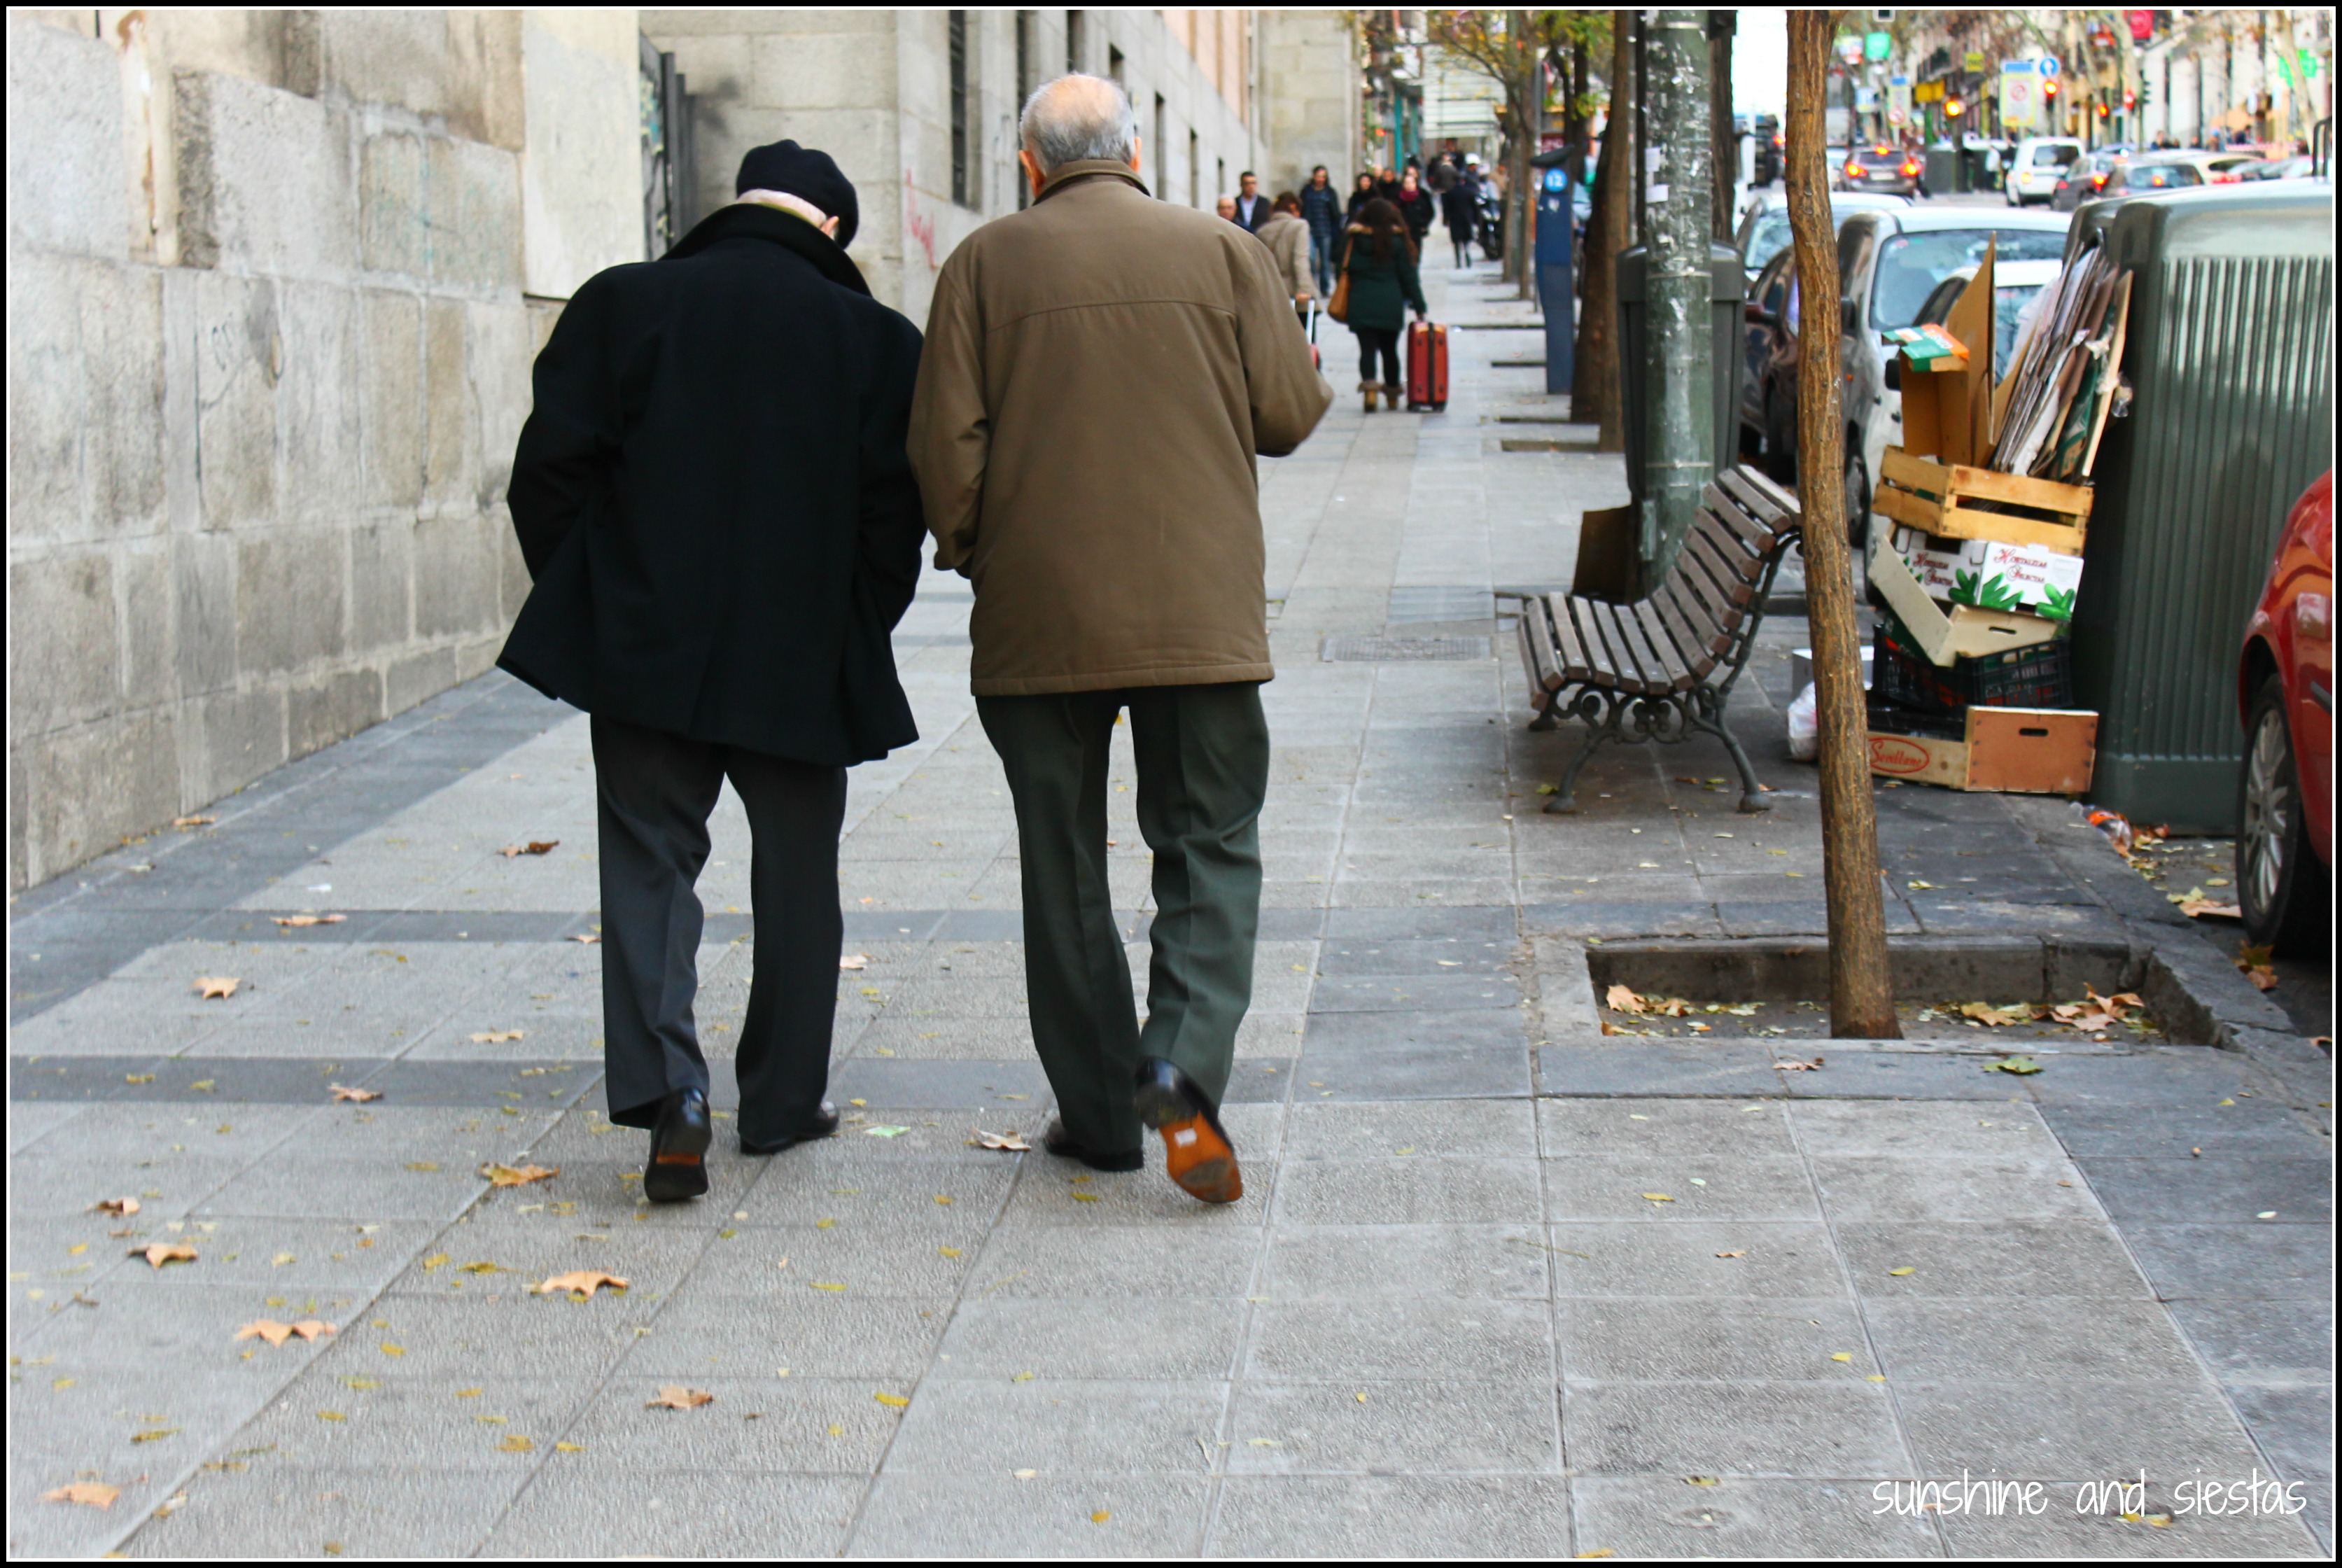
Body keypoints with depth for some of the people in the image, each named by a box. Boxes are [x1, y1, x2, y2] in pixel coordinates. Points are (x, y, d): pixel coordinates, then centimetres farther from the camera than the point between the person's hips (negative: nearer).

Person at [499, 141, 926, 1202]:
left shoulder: (623, 304, 1)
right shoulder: (874, 338, -1)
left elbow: (551, 469, -1)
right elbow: (897, 509, -1)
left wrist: (582, 600, 11)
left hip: (643, 646, 0)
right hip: (804, 661, 0)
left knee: (650, 858, 5)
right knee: (797, 877, 14)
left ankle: (668, 1088, -13)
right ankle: (782, 1101, 22)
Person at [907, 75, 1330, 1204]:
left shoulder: (985, 263, 1)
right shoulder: (1223, 252, 3)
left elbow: (943, 442, -3)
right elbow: (1291, 412, 3)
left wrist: (968, 551, 13)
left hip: (1037, 616, 0)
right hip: (1200, 615, 0)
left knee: (1064, 867, 11)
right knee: (1210, 850, 7)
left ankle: (1099, 1113, 15)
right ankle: (1184, 1068, -14)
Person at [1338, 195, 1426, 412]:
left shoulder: (1352, 239, 3)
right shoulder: (1397, 241, 0)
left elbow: (1344, 270, 6)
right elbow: (1408, 276, 2)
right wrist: (1420, 306, 7)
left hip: (1361, 304, 0)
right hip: (1390, 304, 0)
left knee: (1367, 348, -3)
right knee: (1389, 348, 14)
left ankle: (1368, 382, -26)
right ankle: (1392, 390, 24)